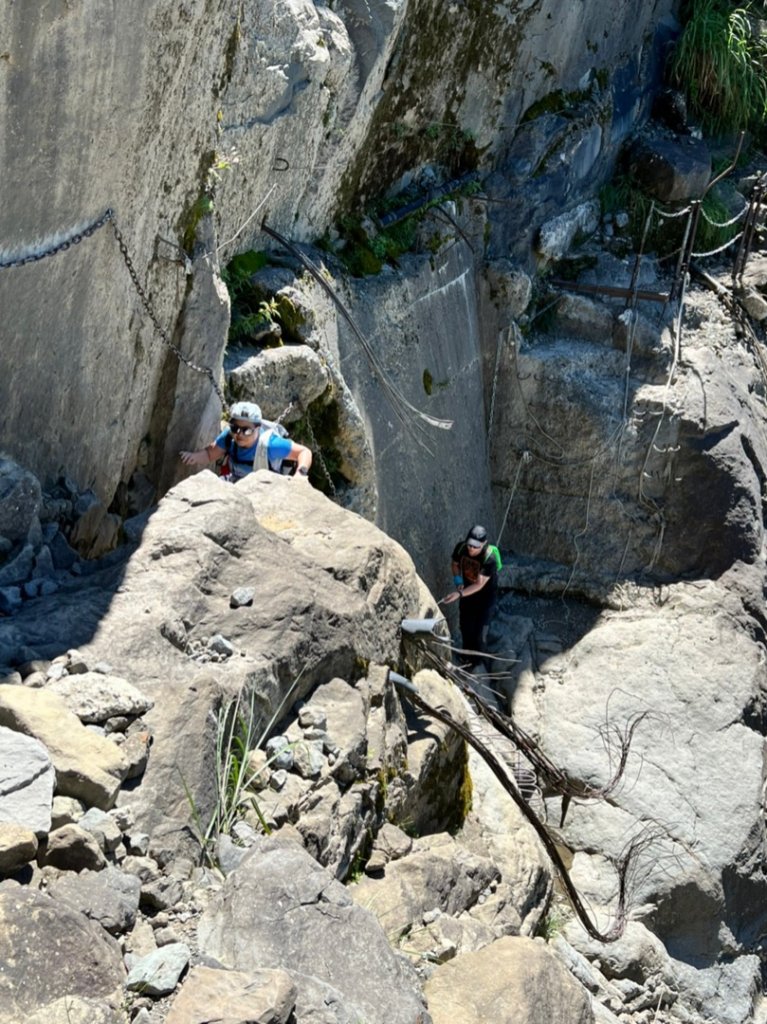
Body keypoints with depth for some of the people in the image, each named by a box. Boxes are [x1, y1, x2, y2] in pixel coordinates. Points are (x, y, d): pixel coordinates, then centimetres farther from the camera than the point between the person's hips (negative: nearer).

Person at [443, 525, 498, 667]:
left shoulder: (489, 559, -37)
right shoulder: (460, 548, -22)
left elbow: (479, 585, -35)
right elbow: (455, 564, 1)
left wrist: (459, 594, -45)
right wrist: (458, 580, -16)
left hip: (485, 594, -5)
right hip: (467, 590, 5)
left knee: (479, 629, 1)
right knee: (465, 623, 19)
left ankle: (477, 659, 24)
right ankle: (466, 652, 44)